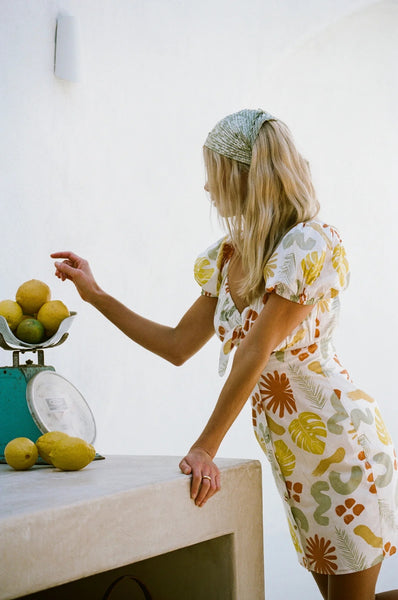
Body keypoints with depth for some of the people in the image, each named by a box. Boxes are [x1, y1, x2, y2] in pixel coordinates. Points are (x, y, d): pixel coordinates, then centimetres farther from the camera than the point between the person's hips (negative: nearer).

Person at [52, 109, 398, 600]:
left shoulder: (310, 245, -17)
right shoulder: (227, 256, 8)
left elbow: (256, 351, -20)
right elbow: (178, 346, 14)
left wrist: (205, 448, -20)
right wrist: (96, 295, 12)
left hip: (338, 435, -7)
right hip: (290, 450, 7)